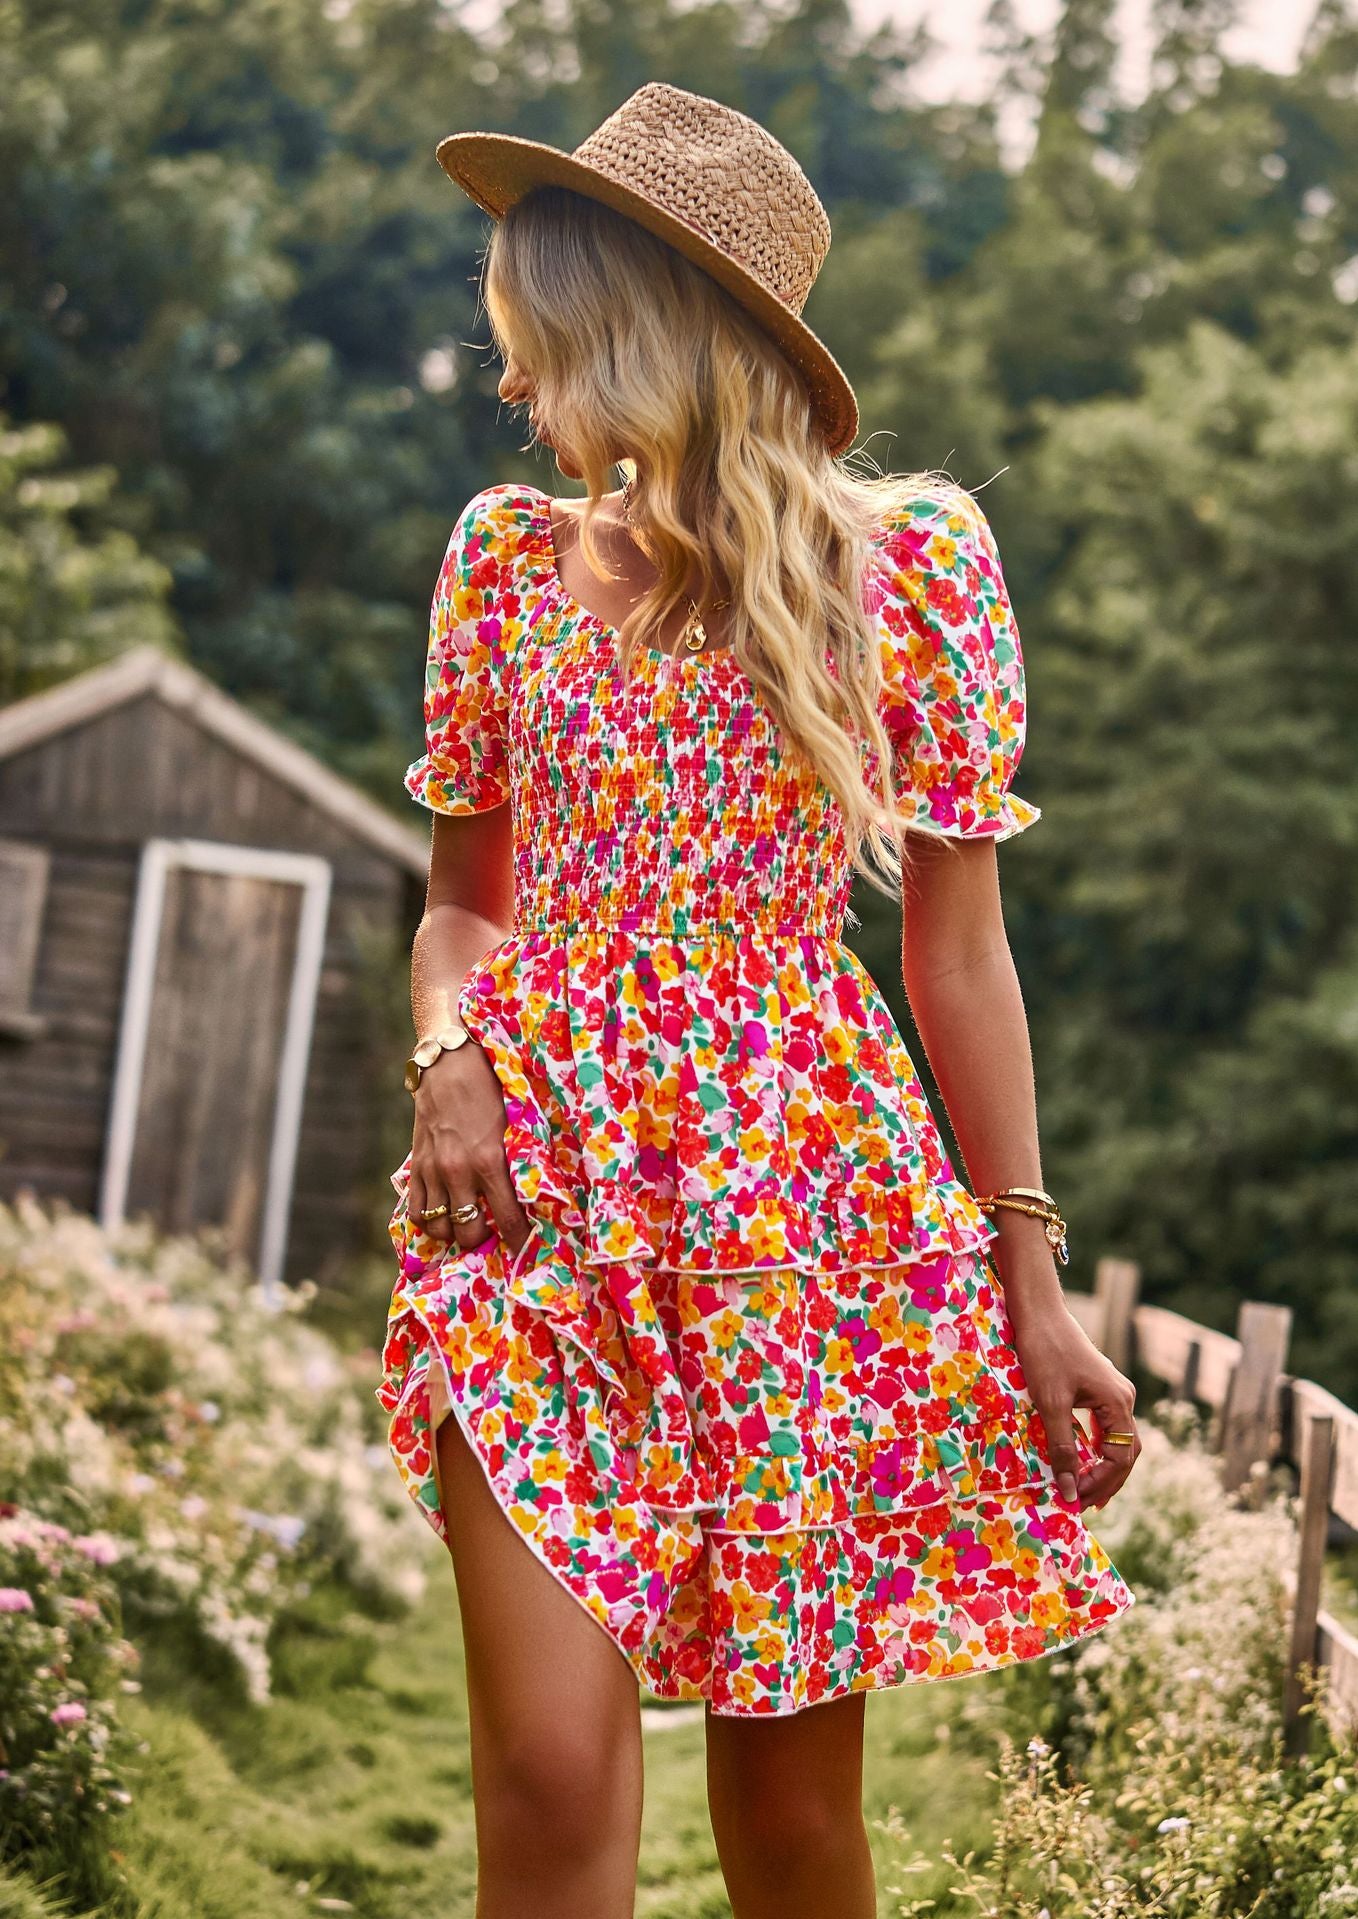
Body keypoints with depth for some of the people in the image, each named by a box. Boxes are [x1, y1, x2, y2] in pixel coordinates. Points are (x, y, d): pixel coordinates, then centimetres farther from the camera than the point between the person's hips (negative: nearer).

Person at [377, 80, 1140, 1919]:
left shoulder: (907, 555, 0)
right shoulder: (507, 551, 8)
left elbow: (958, 941, 2)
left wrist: (1030, 1277, -1)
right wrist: (451, 1057, -6)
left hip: (804, 1182, -1)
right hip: (540, 1175, 2)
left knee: (792, 1772, 4)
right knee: (554, 1761, -9)